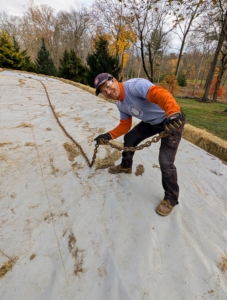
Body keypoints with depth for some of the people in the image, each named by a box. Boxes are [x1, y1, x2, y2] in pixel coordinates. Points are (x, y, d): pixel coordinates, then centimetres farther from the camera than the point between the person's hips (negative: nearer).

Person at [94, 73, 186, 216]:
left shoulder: (135, 85, -26)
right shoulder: (120, 105, 2)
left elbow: (159, 94, -43)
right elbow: (125, 125, 8)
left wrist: (173, 113, -60)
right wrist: (109, 135, -4)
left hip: (173, 120, -8)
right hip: (151, 122, 8)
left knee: (165, 162, -14)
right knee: (129, 138, 12)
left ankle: (171, 198, 10)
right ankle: (126, 166, 40)